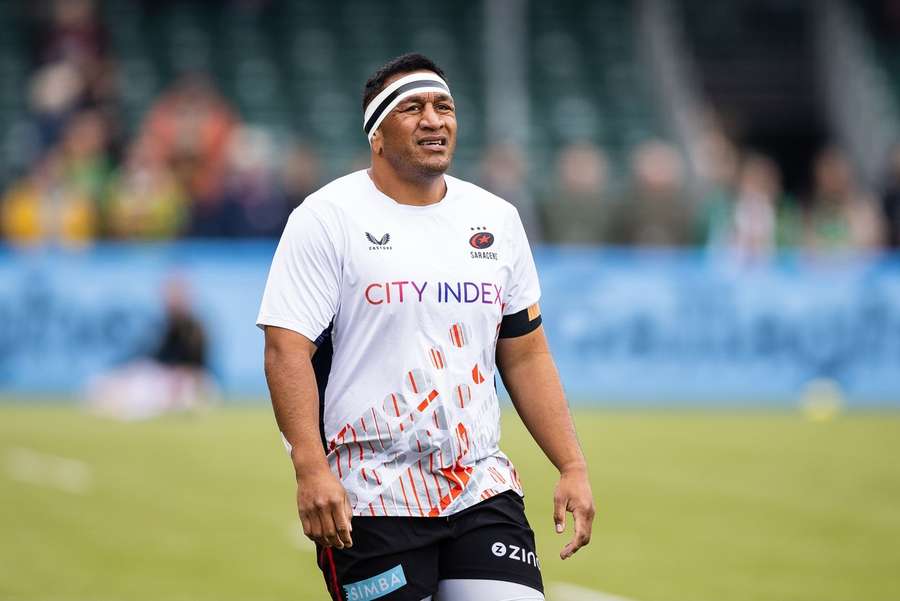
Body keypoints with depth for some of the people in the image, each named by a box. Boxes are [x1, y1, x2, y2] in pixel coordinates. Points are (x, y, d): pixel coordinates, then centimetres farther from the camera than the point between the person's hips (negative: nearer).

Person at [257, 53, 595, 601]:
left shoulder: (498, 220, 13)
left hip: (484, 489, 4)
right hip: (370, 500, -4)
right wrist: (311, 469, -22)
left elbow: (526, 354, 16)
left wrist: (572, 465, 7)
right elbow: (288, 350, -10)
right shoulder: (327, 217, -4)